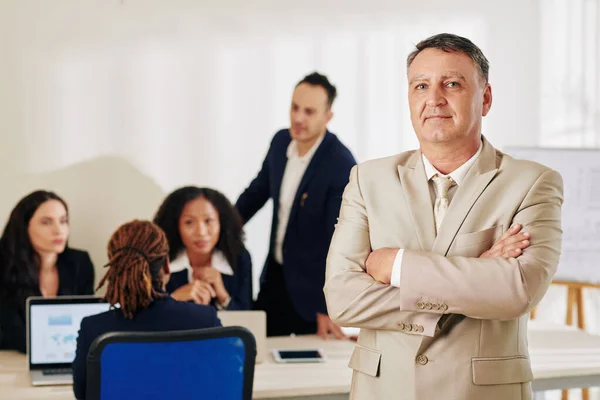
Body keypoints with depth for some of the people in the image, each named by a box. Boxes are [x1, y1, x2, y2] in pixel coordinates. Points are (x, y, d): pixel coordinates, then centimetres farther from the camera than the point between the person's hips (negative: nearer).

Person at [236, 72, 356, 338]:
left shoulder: (342, 166, -24)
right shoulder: (281, 141, -3)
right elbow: (257, 191, 14)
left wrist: (328, 307, -25)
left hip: (312, 287, -6)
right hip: (274, 276, 6)